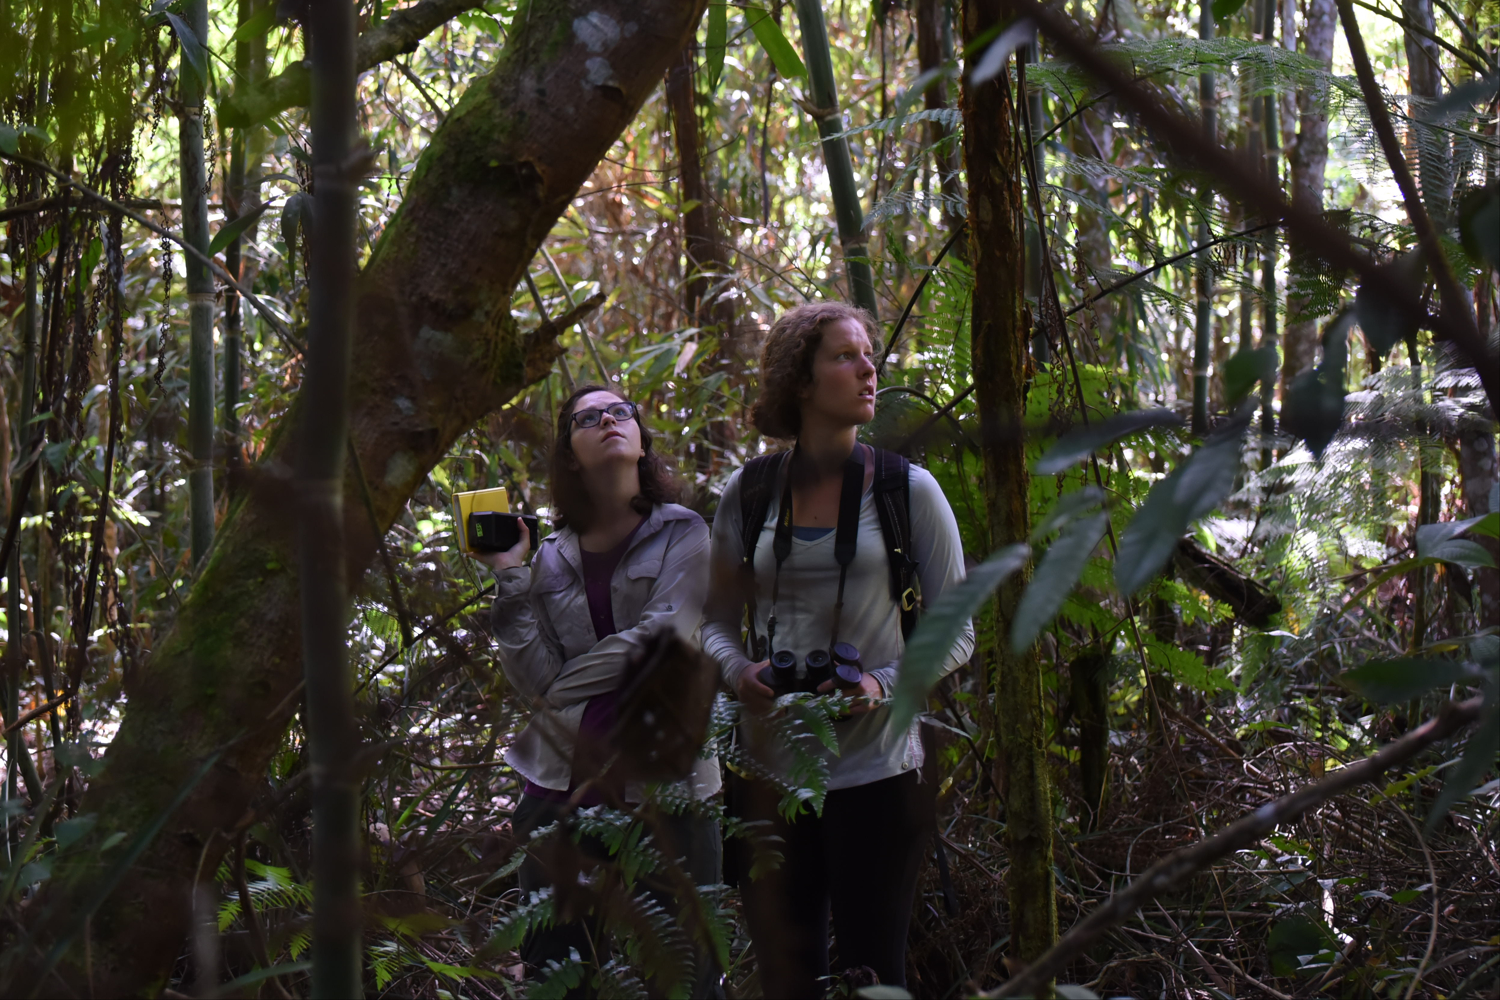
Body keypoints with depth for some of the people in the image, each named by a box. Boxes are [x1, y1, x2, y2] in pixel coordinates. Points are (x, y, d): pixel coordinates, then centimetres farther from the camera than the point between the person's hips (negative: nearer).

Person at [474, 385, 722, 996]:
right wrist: (510, 578, -8)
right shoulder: (552, 558, 8)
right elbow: (534, 680, -2)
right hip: (565, 785, 3)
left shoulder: (682, 534, 3)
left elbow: (663, 639, -11)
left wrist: (563, 687, -4)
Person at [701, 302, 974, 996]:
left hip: (876, 774, -2)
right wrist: (737, 671, -9)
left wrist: (884, 684, -16)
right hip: (769, 773, 2)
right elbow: (716, 620, 13)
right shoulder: (748, 492, 5)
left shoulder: (908, 489, 0)